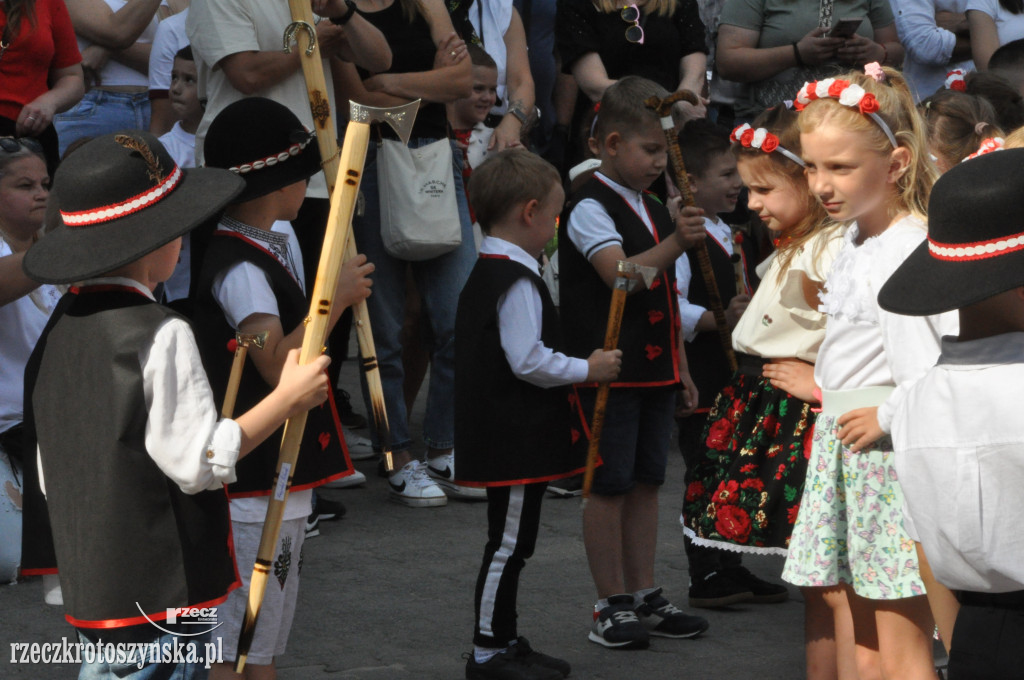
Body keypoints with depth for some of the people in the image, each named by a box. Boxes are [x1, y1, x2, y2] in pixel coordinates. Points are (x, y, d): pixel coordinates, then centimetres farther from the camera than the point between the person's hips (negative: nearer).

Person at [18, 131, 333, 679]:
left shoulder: (56, 330, 8)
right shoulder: (160, 336, -17)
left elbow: (51, 474, 13)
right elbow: (199, 461, -16)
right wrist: (288, 399, -8)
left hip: (86, 586, 8)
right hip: (160, 590, -8)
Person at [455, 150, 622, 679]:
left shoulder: (485, 274, 15)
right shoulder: (517, 282, -18)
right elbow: (529, 361, -23)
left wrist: (575, 367, 21)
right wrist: (587, 370, -12)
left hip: (504, 435, 11)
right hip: (516, 437, -11)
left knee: (511, 544, 17)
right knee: (508, 542, -4)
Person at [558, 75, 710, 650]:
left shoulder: (655, 211, 16)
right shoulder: (591, 209, -11)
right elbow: (620, 275, -26)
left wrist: (680, 366, 20)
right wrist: (675, 244, -39)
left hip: (656, 371, 8)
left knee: (647, 482, 12)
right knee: (610, 486, -1)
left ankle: (645, 596, 19)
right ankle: (613, 606, 5)